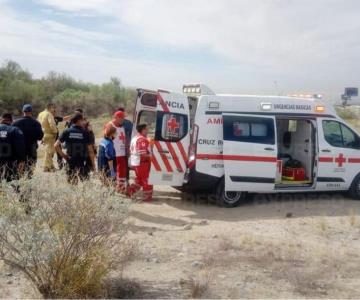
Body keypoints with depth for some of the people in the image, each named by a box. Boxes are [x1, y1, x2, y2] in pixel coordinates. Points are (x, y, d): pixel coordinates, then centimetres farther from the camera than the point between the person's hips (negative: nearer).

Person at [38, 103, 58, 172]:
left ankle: (51, 166, 22)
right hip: (49, 135, -9)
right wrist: (55, 131, -9)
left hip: (43, 134, 9)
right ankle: (46, 167, -2)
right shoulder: (49, 114, -14)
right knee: (49, 151, -4)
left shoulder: (40, 114, 14)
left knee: (49, 151, 17)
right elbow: (52, 125, -23)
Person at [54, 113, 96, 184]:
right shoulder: (84, 133, -5)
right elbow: (90, 150, -7)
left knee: (71, 183, 9)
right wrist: (93, 164, -1)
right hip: (82, 162, -3)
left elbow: (56, 145, -5)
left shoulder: (67, 132, 1)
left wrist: (63, 155, 5)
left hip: (70, 161, 3)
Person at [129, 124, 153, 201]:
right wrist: (151, 155, -13)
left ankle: (130, 190, 18)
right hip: (142, 163, -10)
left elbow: (131, 151, 17)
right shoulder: (143, 140, -20)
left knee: (139, 179, 23)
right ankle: (147, 196, 8)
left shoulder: (134, 138, 12)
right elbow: (143, 154, -26)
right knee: (146, 180, 2)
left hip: (135, 162, 10)